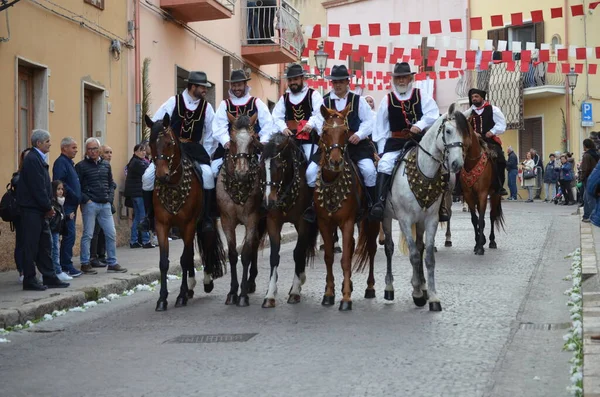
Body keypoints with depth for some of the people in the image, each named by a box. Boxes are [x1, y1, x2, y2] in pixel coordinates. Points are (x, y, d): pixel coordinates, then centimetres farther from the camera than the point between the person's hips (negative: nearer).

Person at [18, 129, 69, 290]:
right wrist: (48, 207, -12)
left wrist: (48, 207, 9)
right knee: (31, 245, -3)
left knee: (45, 245, 11)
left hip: (40, 210, 10)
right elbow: (37, 187, -19)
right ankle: (29, 280, 2)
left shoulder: (38, 159, 16)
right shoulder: (32, 159, -15)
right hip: (31, 209, -10)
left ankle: (49, 277, 16)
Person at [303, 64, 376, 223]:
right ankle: (314, 206, 5)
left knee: (369, 170, -24)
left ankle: (373, 205, -7)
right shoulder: (325, 101, 11)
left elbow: (368, 121, 2)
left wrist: (359, 134, -14)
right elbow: (321, 122, 5)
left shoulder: (358, 100, 7)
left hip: (356, 143, -2)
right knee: (311, 171, -11)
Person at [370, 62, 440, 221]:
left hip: (420, 140, 0)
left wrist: (420, 125, -21)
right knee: (384, 165, -25)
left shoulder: (421, 96, 9)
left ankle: (440, 205, 0)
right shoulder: (387, 100, 9)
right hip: (396, 142, 0)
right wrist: (381, 150, 3)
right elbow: (380, 127, 8)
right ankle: (380, 202, -30)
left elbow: (433, 114, -3)